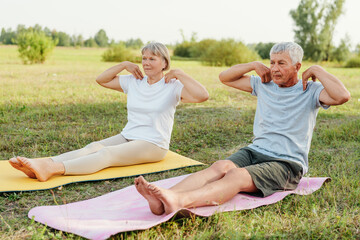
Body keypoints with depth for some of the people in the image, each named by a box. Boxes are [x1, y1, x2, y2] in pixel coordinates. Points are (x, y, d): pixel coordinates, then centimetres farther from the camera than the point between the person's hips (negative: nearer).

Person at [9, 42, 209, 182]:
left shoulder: (172, 86, -5)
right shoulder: (134, 82, 10)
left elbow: (203, 95, -21)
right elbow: (101, 80, 16)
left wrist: (179, 74, -15)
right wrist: (124, 65, 6)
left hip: (153, 145, -5)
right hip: (127, 137, 6)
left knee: (106, 154, -30)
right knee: (94, 147, -24)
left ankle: (52, 169, -50)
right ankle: (43, 165, -44)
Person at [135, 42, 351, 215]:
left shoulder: (310, 91, 2)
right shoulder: (264, 85, 16)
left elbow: (343, 96, -19)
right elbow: (225, 77, 20)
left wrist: (317, 70, -7)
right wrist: (255, 65, 10)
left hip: (288, 164, -4)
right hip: (255, 151, 5)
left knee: (238, 176, -34)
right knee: (221, 166, -30)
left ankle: (179, 201, -61)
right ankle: (163, 201, -54)